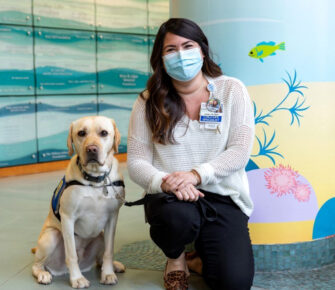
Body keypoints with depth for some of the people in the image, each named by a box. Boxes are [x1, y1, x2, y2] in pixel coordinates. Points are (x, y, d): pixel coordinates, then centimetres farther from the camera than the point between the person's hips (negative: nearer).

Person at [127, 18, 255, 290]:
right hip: (170, 196, 0)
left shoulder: (231, 90, 1)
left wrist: (196, 174, -21)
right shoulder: (149, 102, 2)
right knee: (178, 215, -38)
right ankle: (176, 257, 1)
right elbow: (136, 162, -1)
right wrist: (165, 182, -22)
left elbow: (240, 151, -6)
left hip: (222, 196, 1)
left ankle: (202, 250, 20)